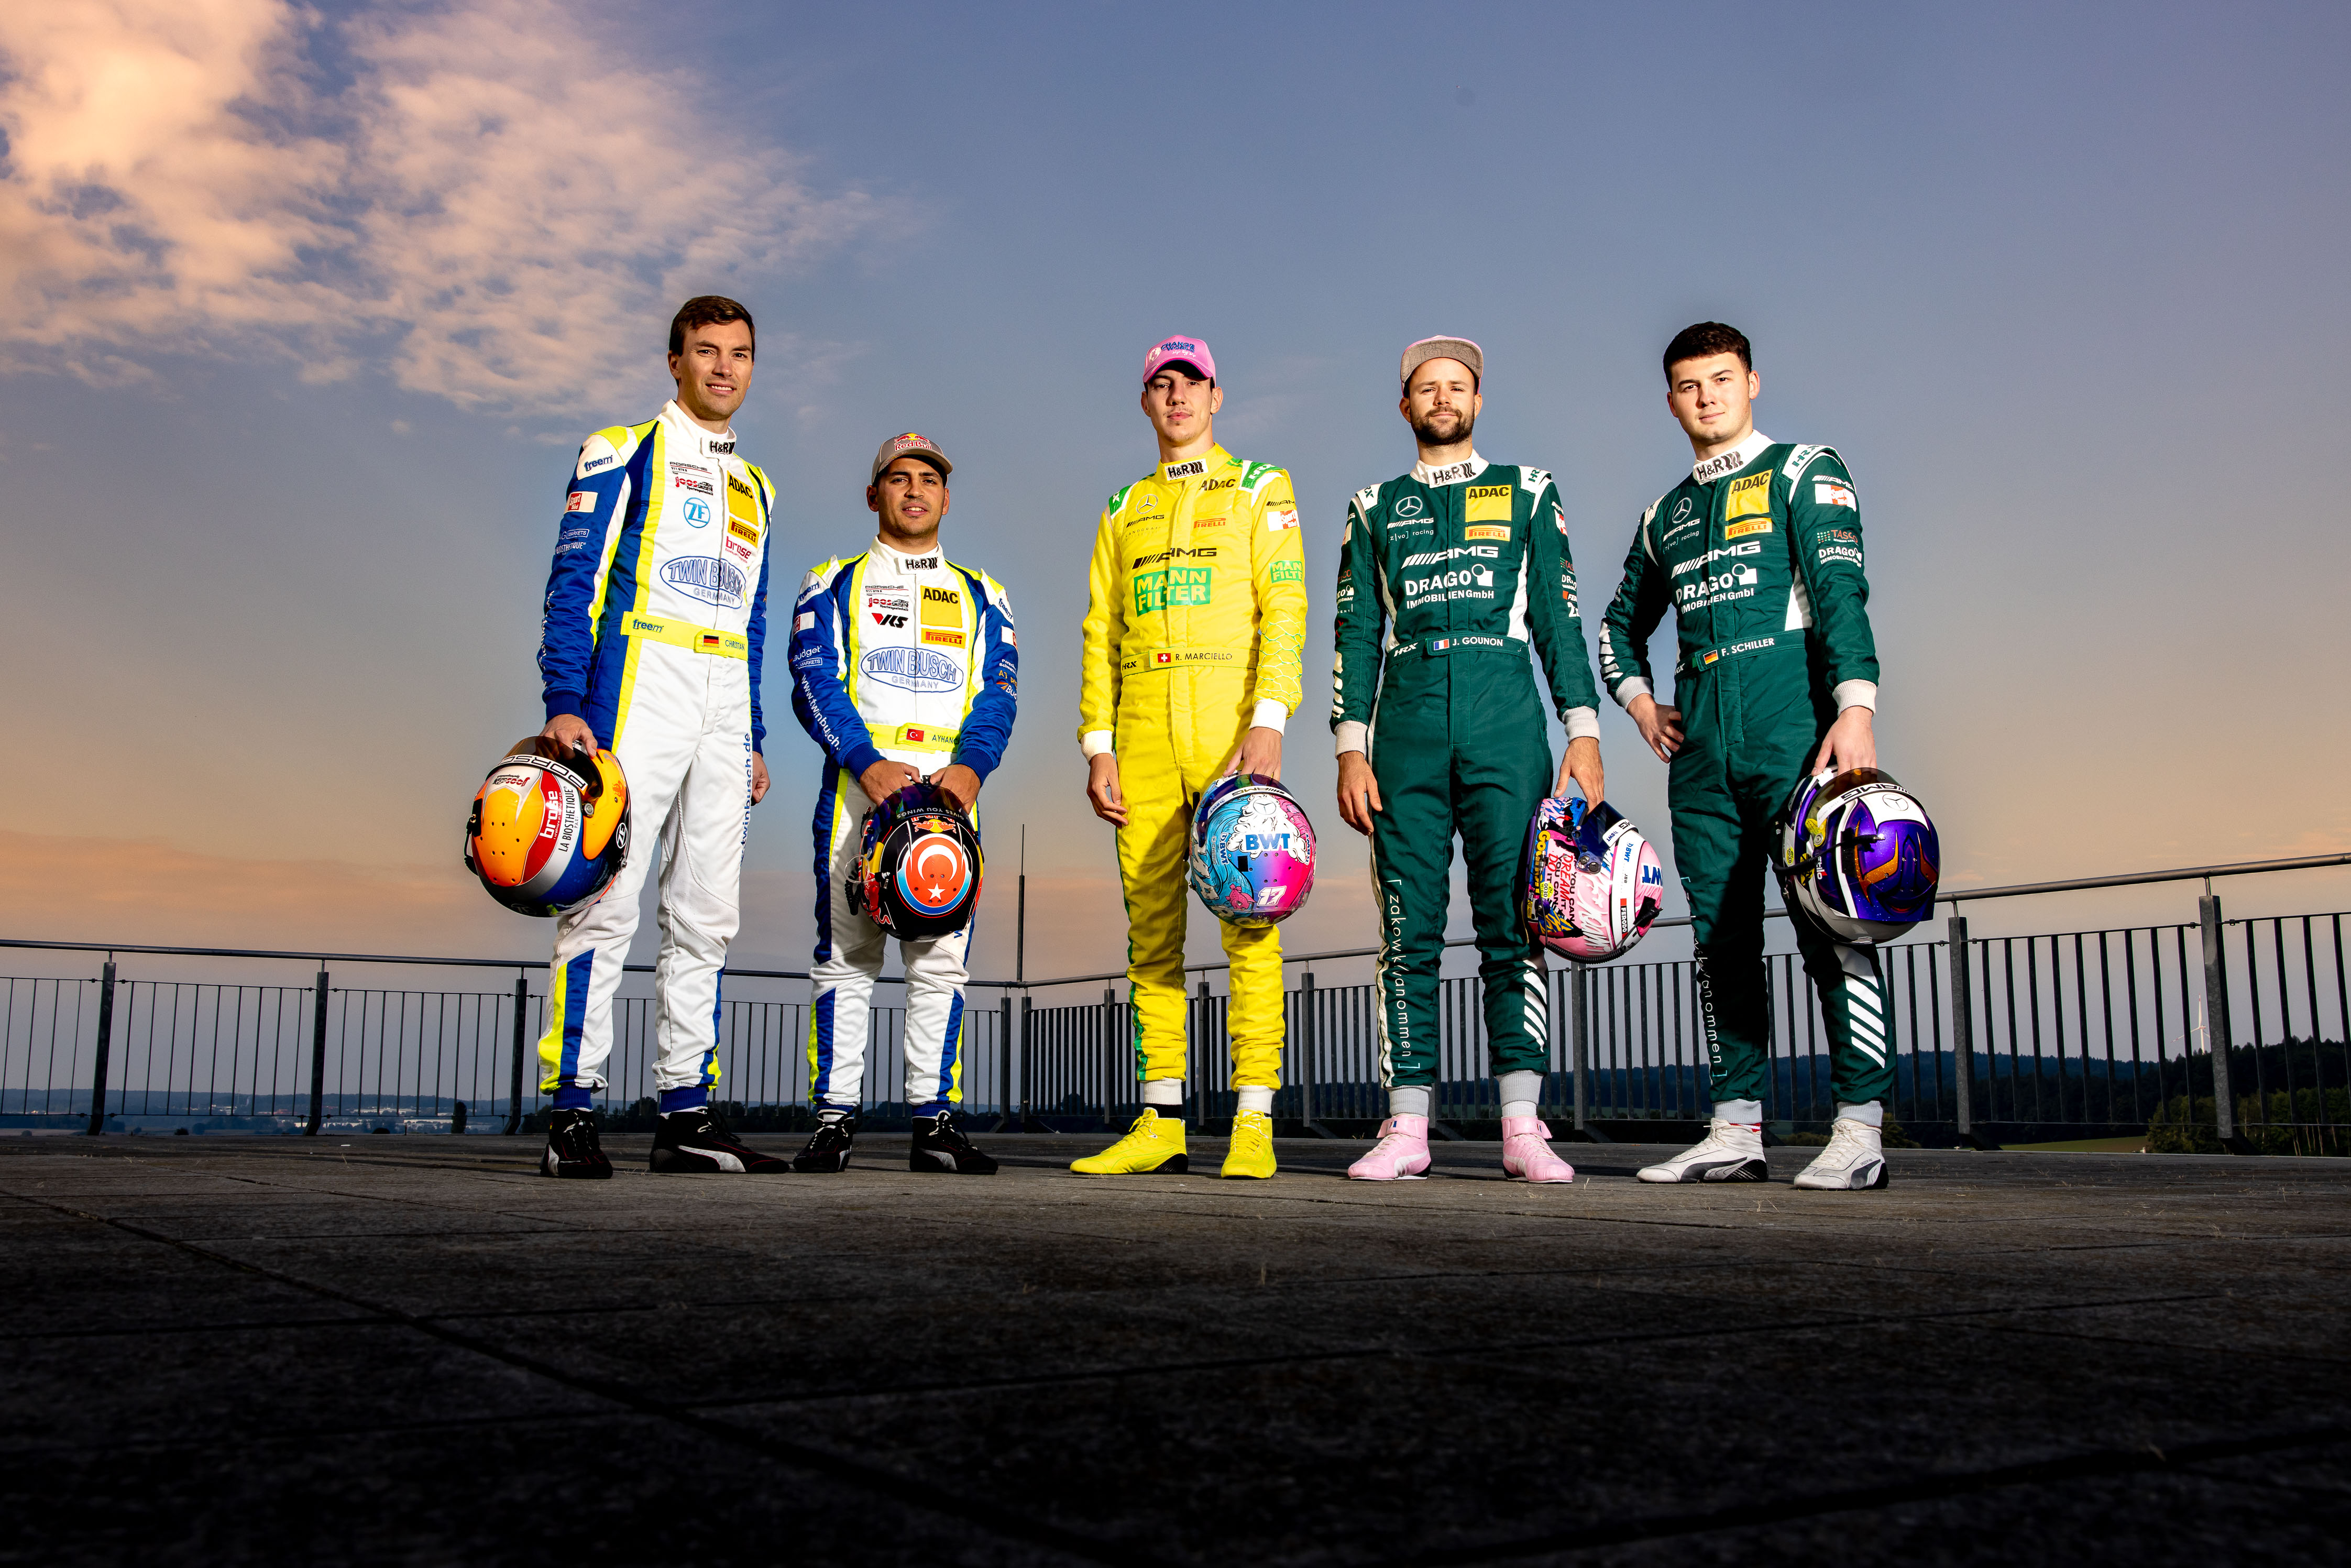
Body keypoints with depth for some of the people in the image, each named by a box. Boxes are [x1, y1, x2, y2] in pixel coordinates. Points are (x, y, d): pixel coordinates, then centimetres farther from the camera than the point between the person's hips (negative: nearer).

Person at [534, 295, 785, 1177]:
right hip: (640, 682, -6)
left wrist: (755, 739, 18)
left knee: (706, 917, 4)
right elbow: (574, 584, -4)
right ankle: (572, 1112, -8)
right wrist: (565, 704, -16)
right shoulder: (623, 453, 5)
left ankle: (687, 1114, 7)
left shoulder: (755, 486, 24)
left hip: (726, 701, 6)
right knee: (607, 900, -11)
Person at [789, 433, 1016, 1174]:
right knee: (846, 952, -5)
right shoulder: (833, 585, 14)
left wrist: (971, 766, -13)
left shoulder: (981, 596, 20)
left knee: (941, 956, -2)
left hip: (952, 784, 2)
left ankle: (936, 1121, 3)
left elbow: (997, 694, 7)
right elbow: (815, 684, 0)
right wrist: (868, 762, -17)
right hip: (856, 779, -1)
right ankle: (835, 1120, -1)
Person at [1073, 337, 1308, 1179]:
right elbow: (1101, 633, 17)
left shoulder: (1259, 487, 11)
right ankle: (1160, 1123, 6)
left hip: (1229, 718, -4)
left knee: (1246, 918, -9)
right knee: (1151, 927, 2)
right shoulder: (1124, 509, 22)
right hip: (1143, 726, 4)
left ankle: (1254, 1124, -7)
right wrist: (1098, 747, 5)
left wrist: (1269, 722, -14)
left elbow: (1284, 606, -1)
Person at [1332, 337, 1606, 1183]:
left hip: (1506, 725, -1)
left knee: (1512, 924, -6)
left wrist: (1583, 732, 0)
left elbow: (1559, 616, 10)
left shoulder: (1528, 492, 16)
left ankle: (1524, 1128, -3)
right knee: (1408, 932, -2)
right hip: (1407, 726, 1)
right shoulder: (1375, 508, 19)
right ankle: (1407, 1127, 1)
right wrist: (1351, 748, 1)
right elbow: (1356, 633, 13)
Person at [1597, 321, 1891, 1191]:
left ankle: (1859, 1128, -6)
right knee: (1721, 936, 4)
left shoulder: (1804, 471, 7)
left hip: (1792, 726, -5)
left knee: (1829, 923, -9)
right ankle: (1735, 1130, 7)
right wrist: (1639, 701, 15)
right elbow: (1621, 624, 34)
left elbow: (1840, 589, -7)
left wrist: (1855, 707, -19)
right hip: (1701, 741, 6)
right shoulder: (1666, 514, 23)